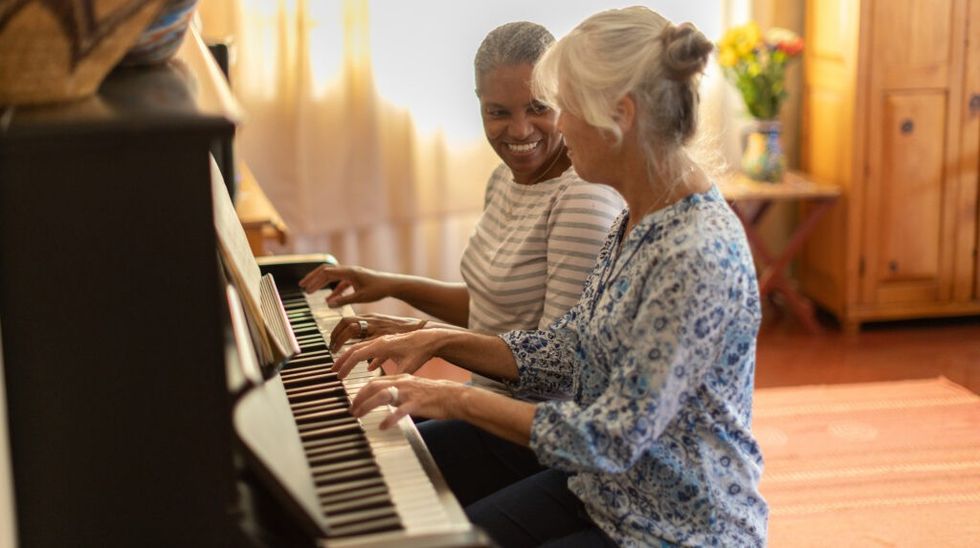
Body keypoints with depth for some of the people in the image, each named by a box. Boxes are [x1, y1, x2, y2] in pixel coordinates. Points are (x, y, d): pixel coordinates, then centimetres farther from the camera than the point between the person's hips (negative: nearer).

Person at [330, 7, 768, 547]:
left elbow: (611, 440, -28)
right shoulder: (640, 218, 2)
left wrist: (459, 399, -21)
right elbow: (569, 354, 9)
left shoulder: (699, 258, -29)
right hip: (605, 488, 9)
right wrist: (439, 340, 2)